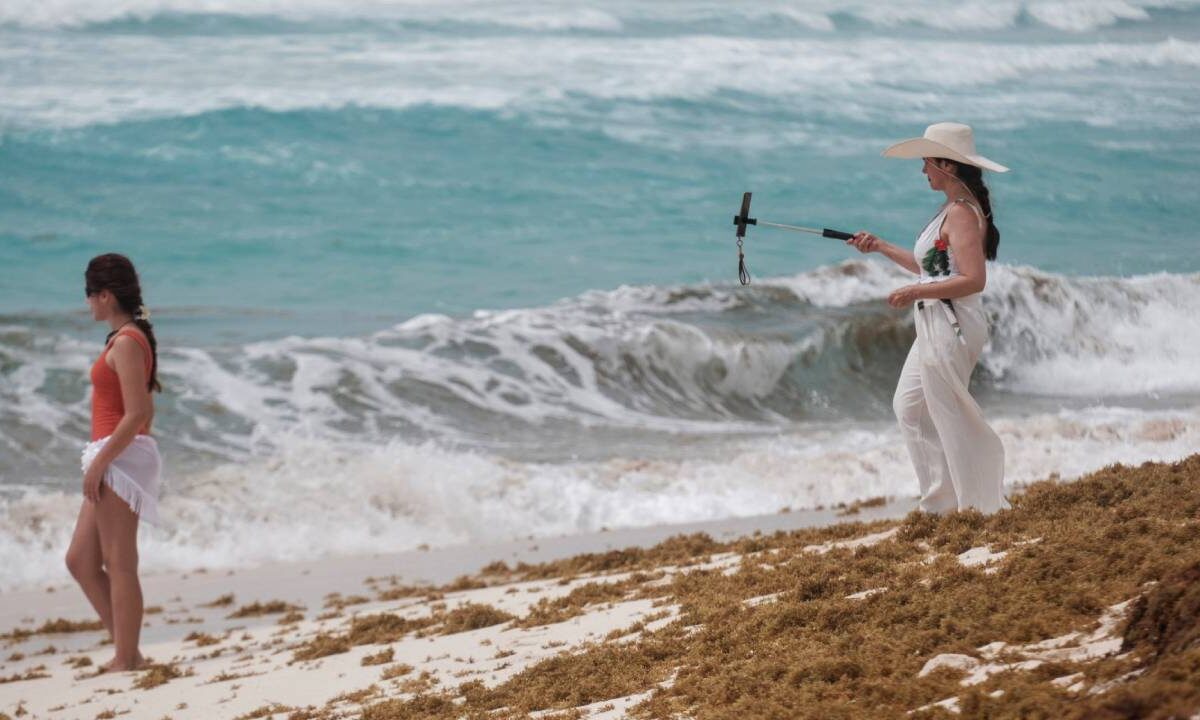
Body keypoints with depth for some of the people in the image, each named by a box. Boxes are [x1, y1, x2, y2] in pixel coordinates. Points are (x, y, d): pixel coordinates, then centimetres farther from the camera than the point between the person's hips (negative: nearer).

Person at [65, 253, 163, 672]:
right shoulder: (132, 338, 16)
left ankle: (126, 661, 1)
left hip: (120, 458, -10)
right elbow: (143, 409, 21)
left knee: (119, 564, -4)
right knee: (80, 560, 12)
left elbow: (138, 412, -21)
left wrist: (99, 462, -18)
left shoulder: (126, 342, -14)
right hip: (115, 460, 10)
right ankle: (127, 652, 12)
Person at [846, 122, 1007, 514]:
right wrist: (881, 247, 23)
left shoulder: (961, 213, -17)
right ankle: (941, 502, 18)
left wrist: (916, 292, -20)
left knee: (950, 419, -5)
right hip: (935, 328, 11)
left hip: (951, 328, -11)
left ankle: (980, 508, 2)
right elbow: (934, 268, 20)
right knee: (908, 407, 16)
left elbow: (972, 279, -26)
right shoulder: (955, 210, 14)